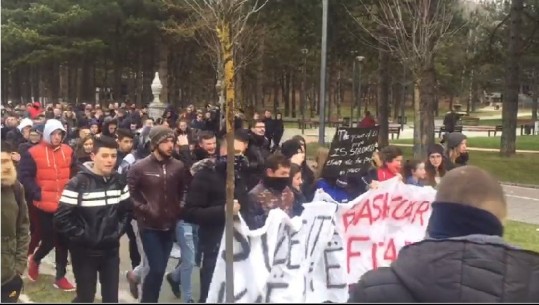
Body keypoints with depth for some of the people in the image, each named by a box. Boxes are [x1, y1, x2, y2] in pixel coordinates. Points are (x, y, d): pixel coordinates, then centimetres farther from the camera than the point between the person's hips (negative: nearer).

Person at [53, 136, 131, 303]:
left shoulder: (119, 182, 2)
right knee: (85, 296, 8)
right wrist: (82, 236, -15)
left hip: (111, 249, 4)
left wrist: (118, 232, 0)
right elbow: (61, 218, -16)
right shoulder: (78, 183, -14)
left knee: (111, 296, 10)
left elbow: (126, 210, 13)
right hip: (85, 251, -4)